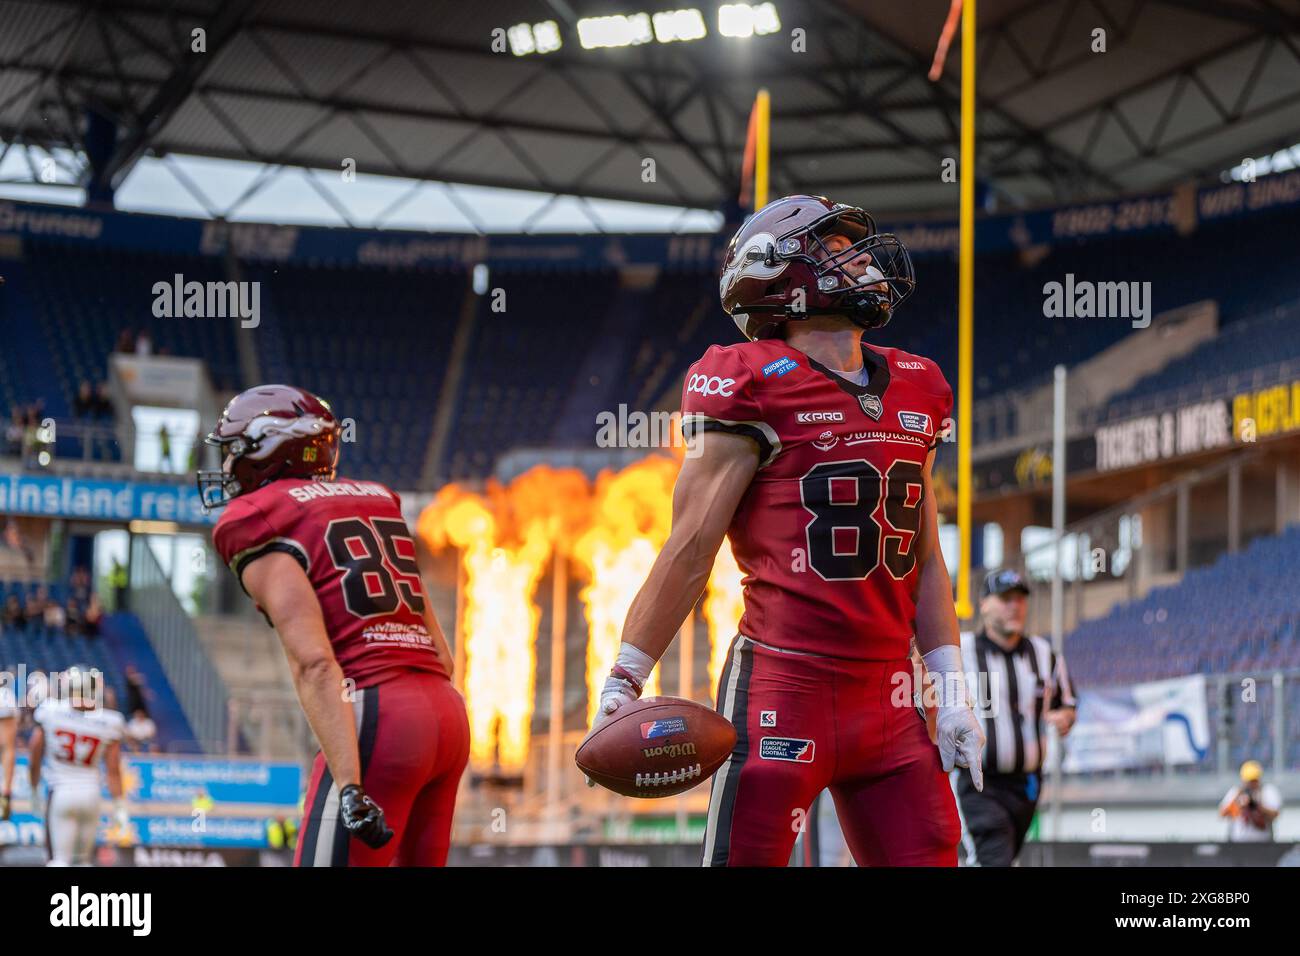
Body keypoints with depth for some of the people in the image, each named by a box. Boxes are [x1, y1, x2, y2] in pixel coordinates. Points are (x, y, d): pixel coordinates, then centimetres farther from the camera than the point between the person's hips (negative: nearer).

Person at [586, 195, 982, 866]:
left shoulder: (913, 395, 14)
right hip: (783, 688, -6)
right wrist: (623, 682, -8)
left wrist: (951, 690, 13)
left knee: (930, 855, 4)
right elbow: (690, 549, -6)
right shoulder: (757, 390, -6)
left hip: (887, 703, 6)